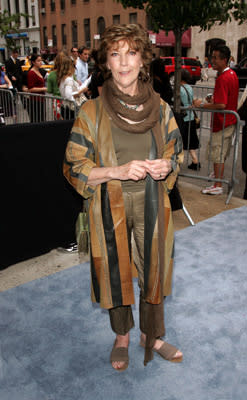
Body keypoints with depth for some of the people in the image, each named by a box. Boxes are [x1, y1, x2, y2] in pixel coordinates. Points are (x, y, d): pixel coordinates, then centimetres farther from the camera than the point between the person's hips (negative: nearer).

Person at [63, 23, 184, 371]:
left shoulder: (160, 109, 0)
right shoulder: (91, 112, -8)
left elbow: (176, 152, 12)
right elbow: (74, 167, -7)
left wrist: (167, 165, -12)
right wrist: (119, 171, -21)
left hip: (151, 202, 2)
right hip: (111, 206, -1)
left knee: (153, 270, 12)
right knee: (116, 273, 13)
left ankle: (151, 335, 37)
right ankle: (122, 337, 39)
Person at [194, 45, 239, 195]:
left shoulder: (223, 78, -23)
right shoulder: (232, 74, 8)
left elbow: (221, 105, -30)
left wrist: (202, 104, -21)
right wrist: (215, 98, 13)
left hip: (222, 123, -10)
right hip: (230, 121, 10)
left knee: (218, 155, -2)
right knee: (223, 152, 24)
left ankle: (218, 186, 5)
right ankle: (220, 175, 41)